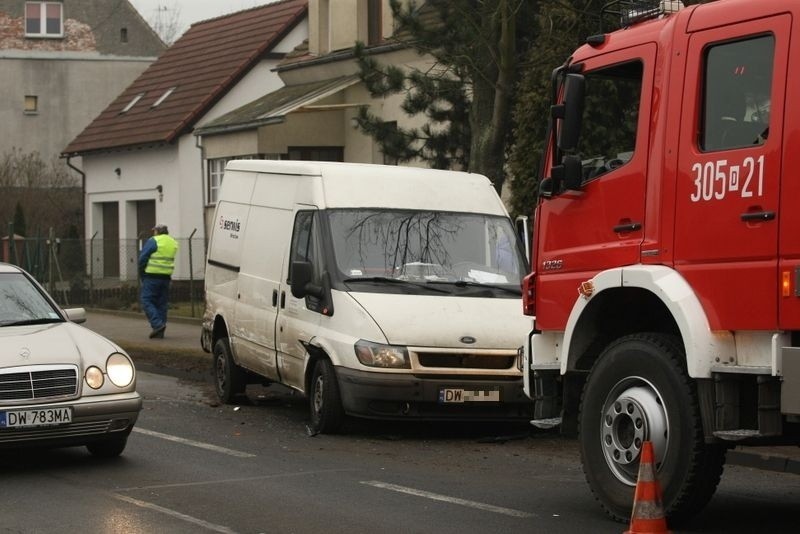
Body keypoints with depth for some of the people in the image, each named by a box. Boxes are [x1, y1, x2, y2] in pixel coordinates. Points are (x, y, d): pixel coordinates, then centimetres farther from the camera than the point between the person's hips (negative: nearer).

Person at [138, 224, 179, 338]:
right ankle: (160, 331, 9)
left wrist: (142, 273, 7)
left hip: (152, 276, -7)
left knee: (146, 301, -2)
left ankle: (157, 324, -18)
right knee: (161, 303, 10)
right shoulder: (173, 243, 14)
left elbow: (142, 258, -7)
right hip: (166, 277, 7)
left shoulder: (153, 241, -7)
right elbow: (170, 259, 14)